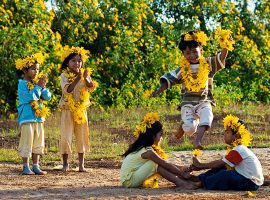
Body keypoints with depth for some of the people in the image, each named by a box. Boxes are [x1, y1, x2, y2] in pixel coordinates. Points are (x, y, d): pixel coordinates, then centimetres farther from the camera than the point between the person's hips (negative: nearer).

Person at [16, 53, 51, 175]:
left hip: (39, 117, 7)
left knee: (38, 143, 9)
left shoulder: (37, 82, 12)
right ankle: (26, 167, 0)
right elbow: (30, 96, -21)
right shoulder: (22, 84, -7)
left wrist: (43, 87, -8)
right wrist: (39, 86, -15)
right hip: (27, 118, -7)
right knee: (27, 142, -5)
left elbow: (48, 97, 7)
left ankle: (36, 166, 16)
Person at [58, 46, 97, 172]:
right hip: (68, 109, -3)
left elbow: (91, 88, -9)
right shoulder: (64, 75, -6)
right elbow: (67, 89, -20)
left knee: (81, 136, 6)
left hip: (81, 109, 3)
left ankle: (81, 164, 11)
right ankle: (65, 163, 8)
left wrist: (86, 78, -25)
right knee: (66, 136, -3)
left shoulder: (84, 74, 5)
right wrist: (77, 79, -30)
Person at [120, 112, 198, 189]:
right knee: (156, 165, -21)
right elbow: (166, 165, -18)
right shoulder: (148, 151, -19)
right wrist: (183, 174, -12)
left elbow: (166, 165, 9)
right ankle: (181, 183, -21)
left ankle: (181, 181, -7)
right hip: (129, 181, -9)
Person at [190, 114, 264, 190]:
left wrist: (201, 165, -5)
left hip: (251, 183, -10)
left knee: (224, 174, -25)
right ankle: (202, 178, 5)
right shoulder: (239, 148, 12)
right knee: (222, 168, 10)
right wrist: (201, 167, 5)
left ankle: (203, 183, -13)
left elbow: (220, 163, -15)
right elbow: (220, 162, 12)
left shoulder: (238, 150, -19)